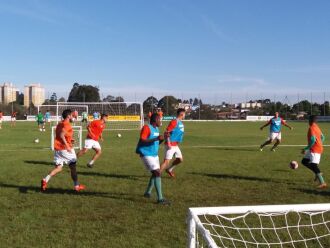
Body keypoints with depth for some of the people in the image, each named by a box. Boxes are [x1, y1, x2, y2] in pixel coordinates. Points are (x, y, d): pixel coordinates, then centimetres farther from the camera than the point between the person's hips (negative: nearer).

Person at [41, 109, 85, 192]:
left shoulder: (60, 124, 16)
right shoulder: (67, 124, -11)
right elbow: (61, 135, -24)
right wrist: (67, 146, -26)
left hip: (57, 148, 8)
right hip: (65, 149, -7)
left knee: (58, 168, 6)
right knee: (73, 167, 7)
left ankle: (45, 180, -16)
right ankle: (77, 186, 17)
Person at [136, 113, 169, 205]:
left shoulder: (156, 129, 13)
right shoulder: (146, 128, -14)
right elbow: (142, 141, -24)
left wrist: (162, 138, 2)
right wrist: (156, 139, -29)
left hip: (155, 155, 10)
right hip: (146, 155, -10)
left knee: (155, 173, 18)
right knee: (157, 173, -17)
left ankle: (148, 192, 36)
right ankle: (160, 198, -17)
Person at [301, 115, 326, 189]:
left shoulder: (311, 128, -15)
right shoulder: (317, 128, 14)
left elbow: (313, 140, -25)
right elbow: (322, 137, 21)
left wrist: (306, 149, -21)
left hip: (314, 150, -10)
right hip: (319, 149, 10)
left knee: (313, 165, -16)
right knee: (304, 161, 17)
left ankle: (322, 183, -22)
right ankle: (317, 174, 12)